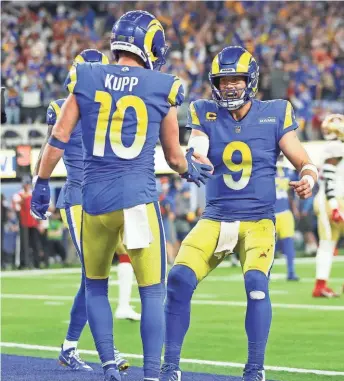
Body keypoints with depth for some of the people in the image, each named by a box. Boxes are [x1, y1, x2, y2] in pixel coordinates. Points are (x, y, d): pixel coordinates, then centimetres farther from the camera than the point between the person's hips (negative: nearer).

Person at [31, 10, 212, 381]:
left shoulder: (85, 79, 3)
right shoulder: (161, 87, 0)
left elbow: (59, 138, 2)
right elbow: (174, 156, 9)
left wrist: (42, 183, 14)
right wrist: (190, 170, 30)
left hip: (94, 198, 2)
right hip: (138, 197, -2)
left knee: (95, 287, 18)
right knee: (152, 292, 6)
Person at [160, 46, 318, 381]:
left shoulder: (274, 115, 0)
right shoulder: (205, 114, 4)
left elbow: (304, 162, 0)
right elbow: (196, 156, -9)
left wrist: (308, 179, -24)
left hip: (258, 219, -2)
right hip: (216, 218, 2)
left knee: (256, 282, -26)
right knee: (179, 279, -16)